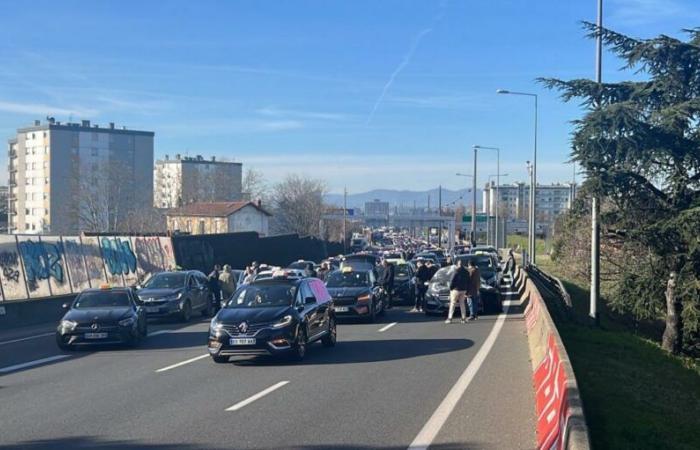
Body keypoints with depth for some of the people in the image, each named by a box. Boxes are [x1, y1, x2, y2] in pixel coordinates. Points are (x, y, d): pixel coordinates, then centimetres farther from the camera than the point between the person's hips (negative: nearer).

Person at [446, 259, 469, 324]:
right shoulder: (466, 272, 8)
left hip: (456, 289, -6)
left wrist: (450, 288, -2)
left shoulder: (456, 272, -11)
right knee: (462, 303, 12)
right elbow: (468, 282, 12)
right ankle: (464, 318, 7)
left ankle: (450, 318, -8)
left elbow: (452, 281, -14)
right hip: (463, 290, 6)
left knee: (452, 304, -3)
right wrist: (467, 290, 15)